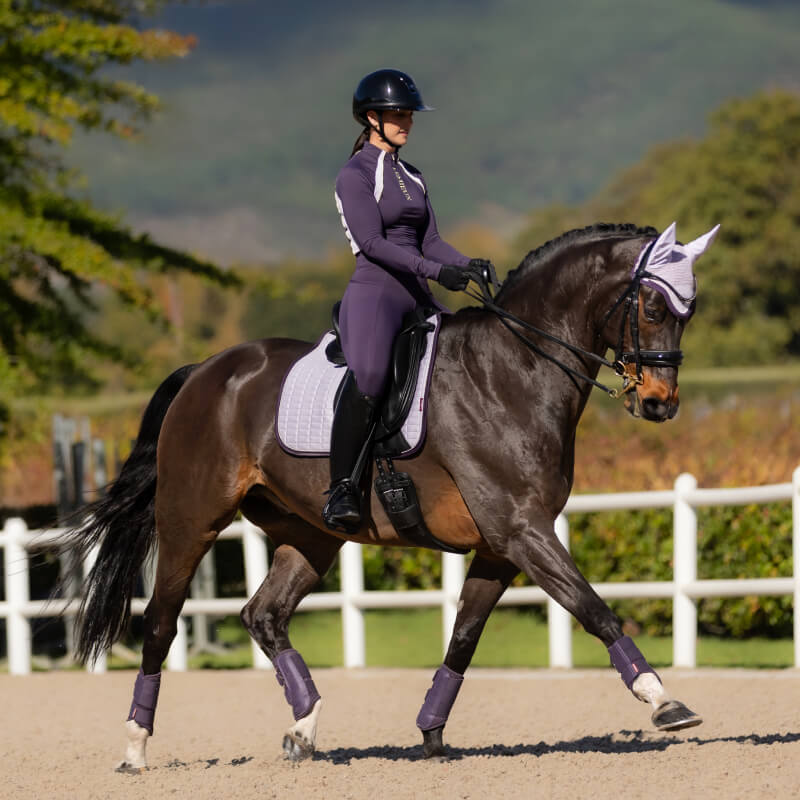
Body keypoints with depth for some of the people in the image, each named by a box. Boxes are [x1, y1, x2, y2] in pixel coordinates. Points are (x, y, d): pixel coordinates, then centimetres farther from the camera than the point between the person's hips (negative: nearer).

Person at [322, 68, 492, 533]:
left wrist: (467, 264, -5)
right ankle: (342, 490, -33)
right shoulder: (355, 176, -3)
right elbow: (371, 242, -14)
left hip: (418, 298, 9)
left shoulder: (413, 178, 21)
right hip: (374, 290, -9)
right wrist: (436, 271, -23)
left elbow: (430, 241, 16)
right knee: (368, 378, -32)